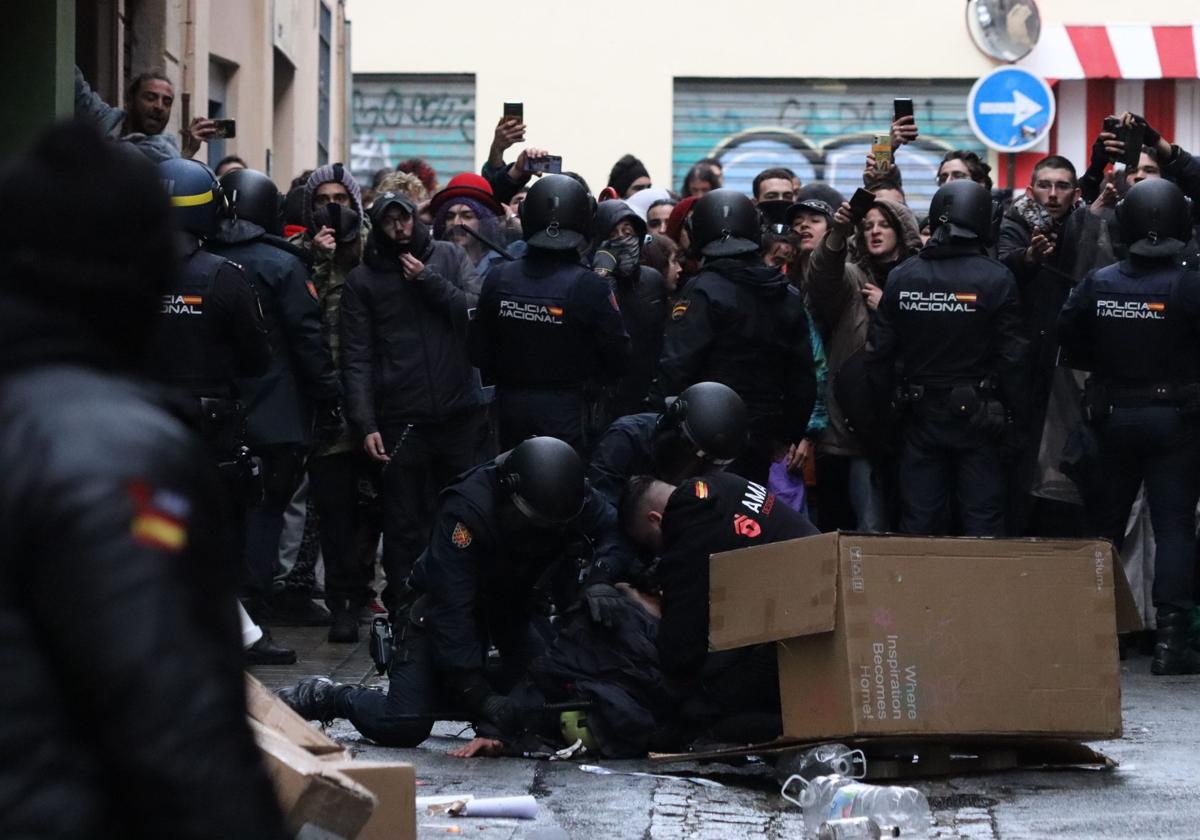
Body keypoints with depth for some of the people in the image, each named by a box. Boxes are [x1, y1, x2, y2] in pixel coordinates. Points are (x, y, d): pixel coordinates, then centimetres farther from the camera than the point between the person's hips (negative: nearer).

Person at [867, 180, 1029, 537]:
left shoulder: (901, 277, -1)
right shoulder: (996, 279, -11)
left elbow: (879, 353, 1)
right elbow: (1013, 358, -11)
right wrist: (1019, 420, -2)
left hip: (921, 416, 3)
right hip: (977, 416, -3)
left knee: (919, 526, 8)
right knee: (982, 522, 3)